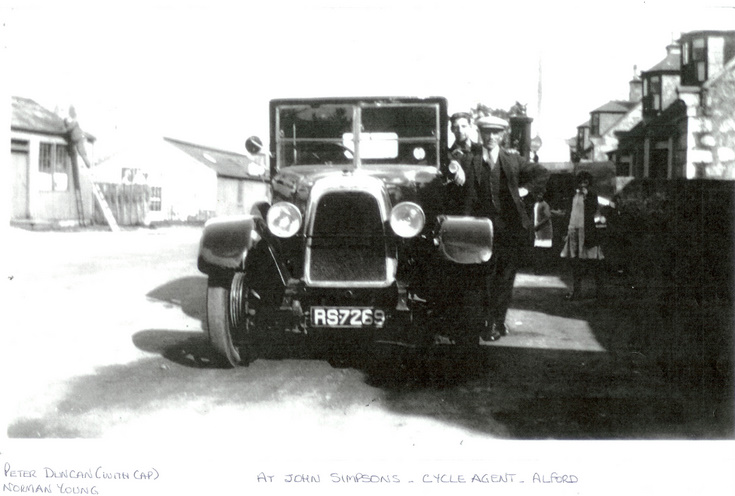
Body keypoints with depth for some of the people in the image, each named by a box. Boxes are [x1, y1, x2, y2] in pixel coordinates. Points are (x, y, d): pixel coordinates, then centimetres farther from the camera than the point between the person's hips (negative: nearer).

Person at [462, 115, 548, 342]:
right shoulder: (475, 164, 4)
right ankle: (489, 320, 5)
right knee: (486, 277, -3)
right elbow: (470, 199, 1)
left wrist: (524, 190, 3)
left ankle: (497, 322, 12)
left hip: (511, 227, 1)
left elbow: (542, 174, 15)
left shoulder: (513, 160, 5)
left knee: (506, 276, 4)